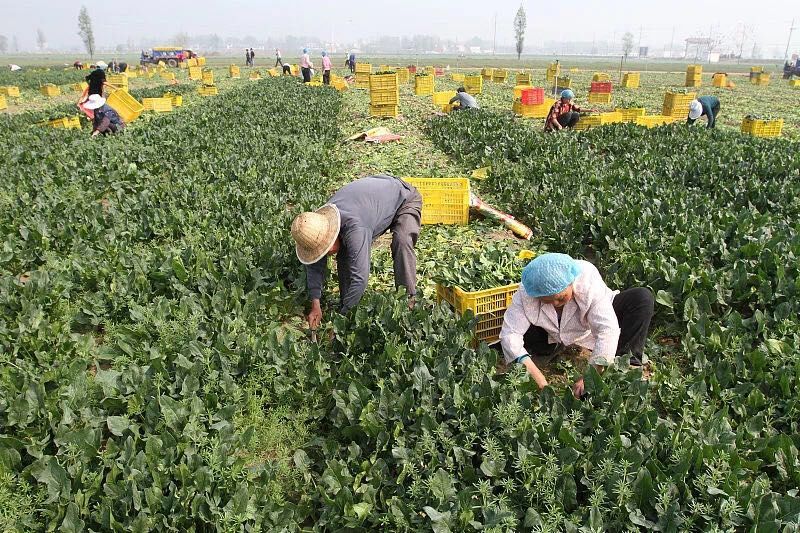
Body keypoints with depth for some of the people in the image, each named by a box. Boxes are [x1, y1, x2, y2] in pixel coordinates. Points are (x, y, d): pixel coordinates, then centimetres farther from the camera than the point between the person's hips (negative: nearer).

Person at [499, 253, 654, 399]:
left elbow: (607, 329, -40)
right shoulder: (526, 293, -31)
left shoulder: (588, 282, -35)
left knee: (643, 298, -23)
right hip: (552, 337, 1)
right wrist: (534, 374, -47)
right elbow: (509, 333, -35)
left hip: (590, 330, -1)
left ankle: (628, 361, -23)